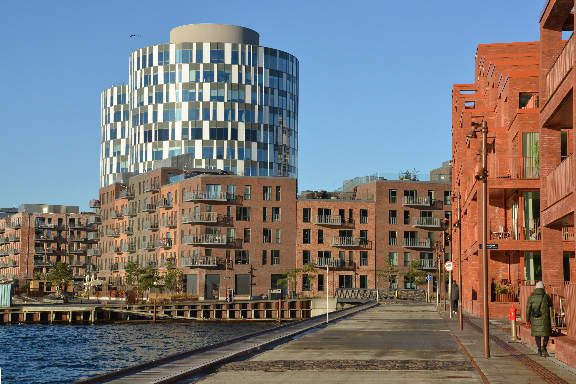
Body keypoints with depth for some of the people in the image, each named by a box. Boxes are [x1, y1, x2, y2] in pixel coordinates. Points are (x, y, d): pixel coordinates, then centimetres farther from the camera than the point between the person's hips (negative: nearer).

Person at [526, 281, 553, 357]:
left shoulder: (531, 297, -2)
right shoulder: (546, 296, -6)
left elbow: (528, 309, -2)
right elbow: (550, 305, 14)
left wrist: (527, 320, 4)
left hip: (534, 319, 2)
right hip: (544, 319, -2)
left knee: (537, 334, 14)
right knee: (546, 333, 8)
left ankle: (539, 350, 16)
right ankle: (543, 347, -12)